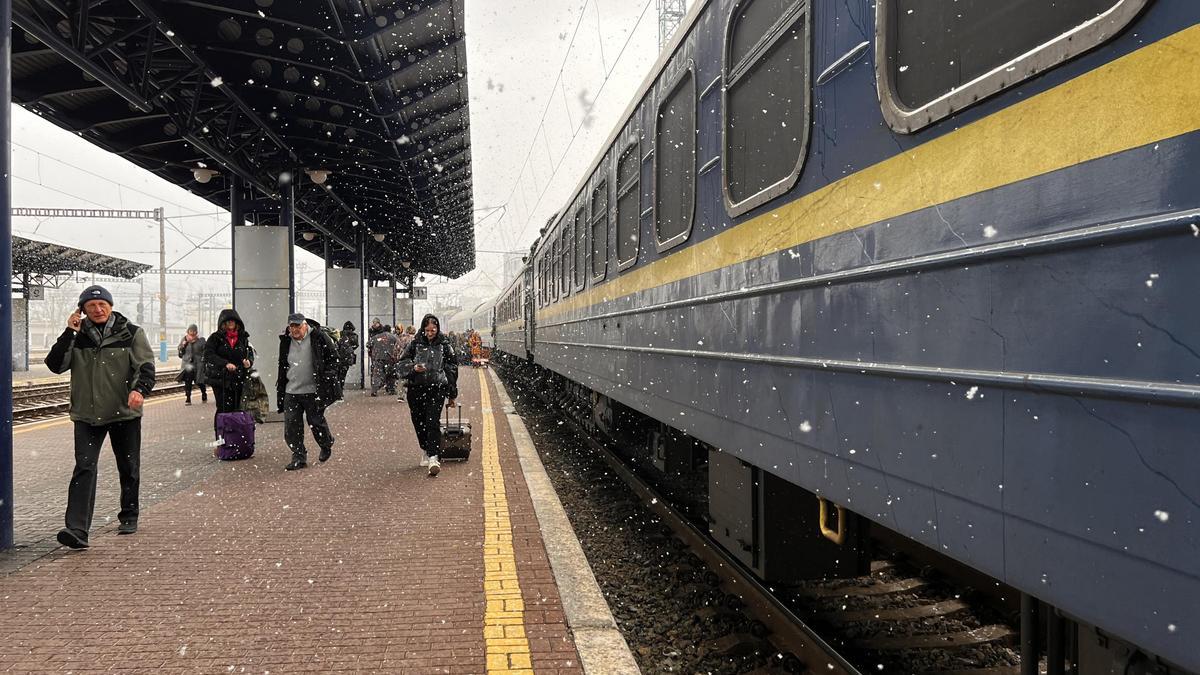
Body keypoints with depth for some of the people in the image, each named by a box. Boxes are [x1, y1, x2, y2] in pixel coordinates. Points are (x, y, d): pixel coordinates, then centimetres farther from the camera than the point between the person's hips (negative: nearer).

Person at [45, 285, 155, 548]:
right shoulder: (77, 336, 4)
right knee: (84, 468, -12)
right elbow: (55, 365, -5)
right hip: (87, 415, 0)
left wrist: (140, 389, -27)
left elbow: (146, 366, -8)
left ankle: (129, 517, 32)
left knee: (128, 468, 13)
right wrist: (69, 333, -13)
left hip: (125, 413, 0)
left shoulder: (131, 333, -1)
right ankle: (77, 530, -16)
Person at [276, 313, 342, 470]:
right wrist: (281, 383, 19)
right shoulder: (286, 341, 8)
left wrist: (328, 376, -11)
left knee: (316, 422, 4)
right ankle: (299, 458, 9)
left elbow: (334, 360, -2)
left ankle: (326, 445, 33)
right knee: (291, 425, 0)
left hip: (313, 391, -5)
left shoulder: (319, 337, -7)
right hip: (291, 392, 5)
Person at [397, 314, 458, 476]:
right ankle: (427, 452, 30)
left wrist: (452, 395, 8)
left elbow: (452, 369, 8)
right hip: (416, 389, 3)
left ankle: (433, 458, -21)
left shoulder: (444, 346, 5)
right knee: (419, 423, 9)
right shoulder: (415, 344, 7)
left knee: (433, 422, -15)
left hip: (437, 389, -3)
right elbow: (402, 363, 10)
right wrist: (413, 367, -14)